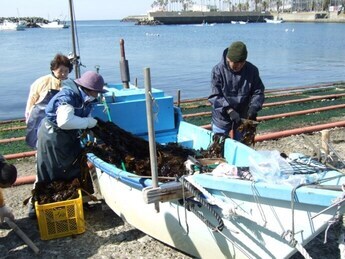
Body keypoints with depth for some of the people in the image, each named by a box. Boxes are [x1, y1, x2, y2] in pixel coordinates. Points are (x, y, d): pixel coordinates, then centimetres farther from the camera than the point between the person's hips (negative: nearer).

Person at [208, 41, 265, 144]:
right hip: (222, 119, -2)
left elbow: (258, 92, -3)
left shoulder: (252, 70, -9)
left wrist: (253, 108, -22)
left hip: (242, 118, 3)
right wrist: (229, 111, -32)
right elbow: (215, 96, -20)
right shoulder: (218, 70, -16)